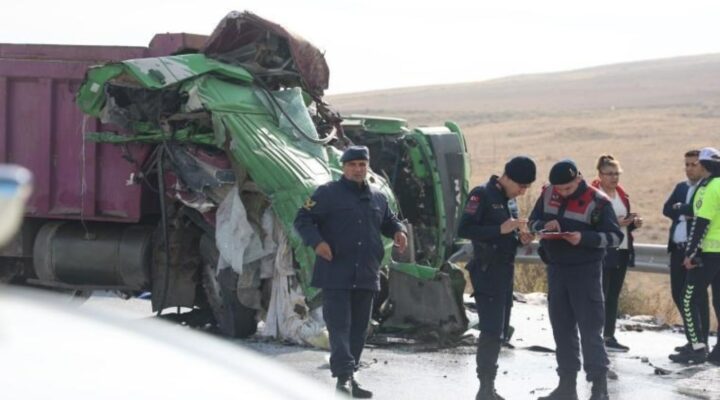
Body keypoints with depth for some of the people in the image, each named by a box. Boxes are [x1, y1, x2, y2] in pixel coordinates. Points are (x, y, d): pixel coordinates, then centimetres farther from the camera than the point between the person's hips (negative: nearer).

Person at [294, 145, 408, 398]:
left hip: (366, 275, 6)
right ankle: (344, 376, -18)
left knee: (359, 327, 10)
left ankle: (349, 377, 19)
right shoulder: (327, 194, -2)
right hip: (335, 275, -6)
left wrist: (398, 231, 7)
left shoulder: (378, 198, 14)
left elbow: (388, 221, 30)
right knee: (339, 325, -12)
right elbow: (302, 220, -4)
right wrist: (316, 241, -21)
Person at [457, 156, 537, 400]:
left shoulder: (509, 201, 16)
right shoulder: (482, 195, -10)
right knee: (491, 330, -13)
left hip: (506, 272, 9)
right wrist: (501, 229, -23)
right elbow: (464, 229, -18)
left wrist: (520, 238, 3)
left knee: (499, 331, 10)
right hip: (487, 272, -9)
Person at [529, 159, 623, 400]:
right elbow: (532, 222, 14)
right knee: (562, 328, 10)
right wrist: (544, 226, -9)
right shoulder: (548, 195, 3)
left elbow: (615, 236, -12)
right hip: (556, 269, 6)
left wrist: (584, 238, -25)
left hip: (585, 271, -6)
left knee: (590, 330, -6)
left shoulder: (597, 202, -12)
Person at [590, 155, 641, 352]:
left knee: (613, 295, 12)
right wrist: (614, 223, -23)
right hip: (602, 252, -8)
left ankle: (609, 337, 18)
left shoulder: (622, 195, 14)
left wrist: (633, 223, 2)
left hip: (622, 251, 8)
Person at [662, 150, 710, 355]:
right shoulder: (681, 187, 17)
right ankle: (693, 338, 23)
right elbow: (667, 209, 7)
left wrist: (680, 208, -10)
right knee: (678, 293, 11)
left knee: (697, 295, -4)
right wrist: (686, 213, -8)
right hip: (678, 249, 7)